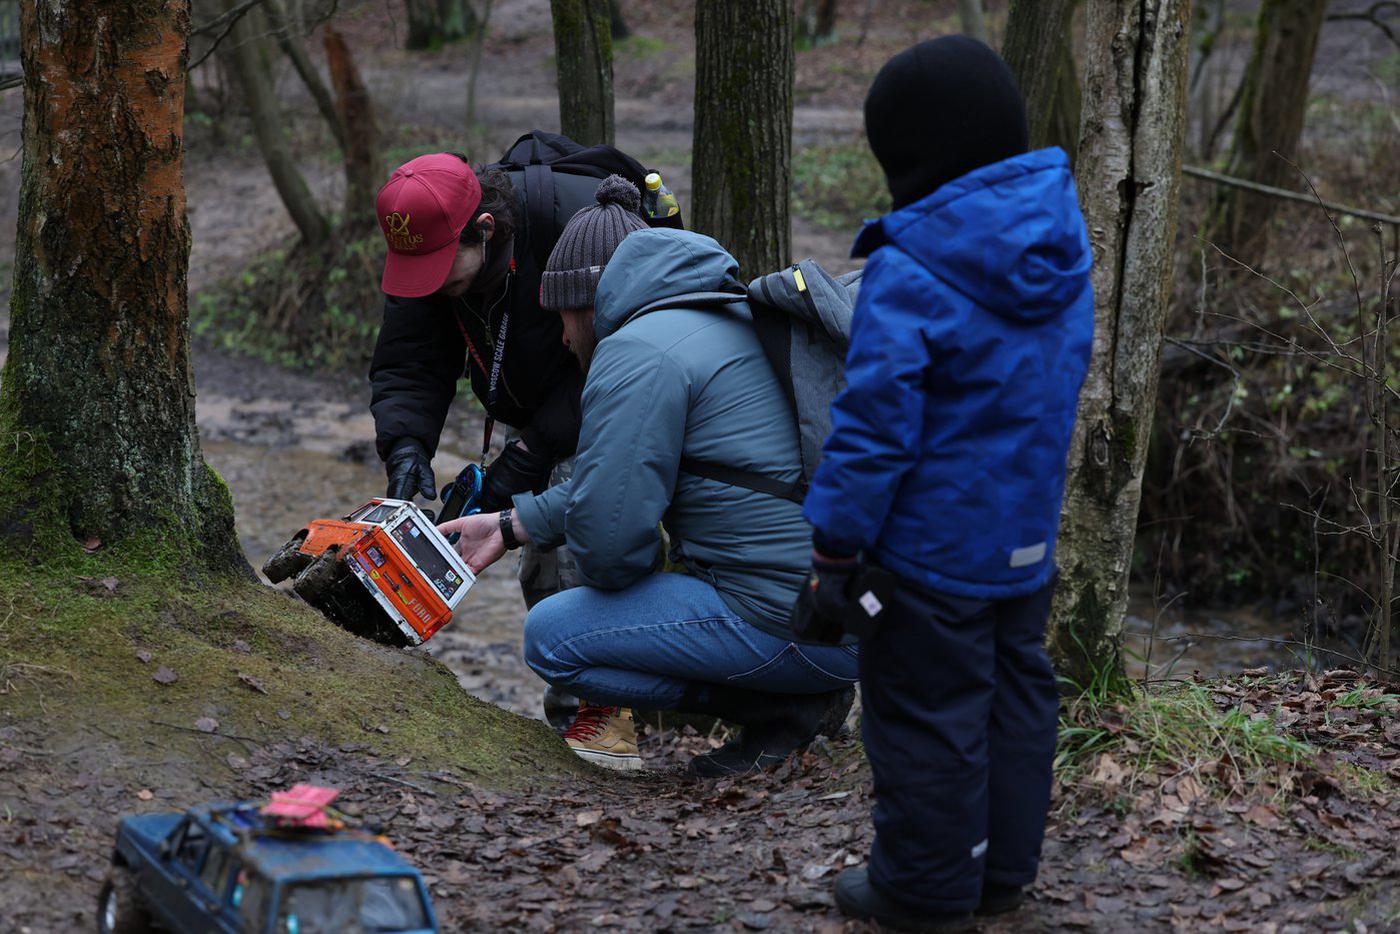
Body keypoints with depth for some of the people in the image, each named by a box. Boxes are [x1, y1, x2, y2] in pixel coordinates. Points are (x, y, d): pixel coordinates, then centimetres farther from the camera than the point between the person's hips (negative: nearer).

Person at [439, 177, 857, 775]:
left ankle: (784, 706, -2)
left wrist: (602, 576, 7)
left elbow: (607, 534, -17)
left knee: (551, 637, -2)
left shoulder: (635, 353, -12)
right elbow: (627, 478, 28)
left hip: (795, 627, -10)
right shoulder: (735, 318, 19)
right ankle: (802, 693, 12)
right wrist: (510, 525, 29)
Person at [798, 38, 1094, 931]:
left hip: (934, 547, -7)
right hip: (1028, 541, 8)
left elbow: (875, 427, -22)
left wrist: (835, 547, -12)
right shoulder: (1062, 250, 1)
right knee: (1016, 692, 19)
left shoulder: (910, 273, -23)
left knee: (928, 712, 6)